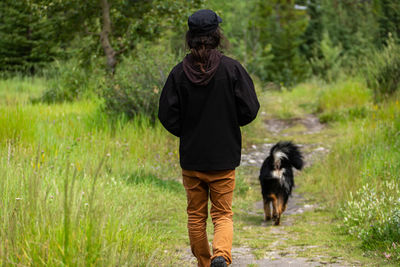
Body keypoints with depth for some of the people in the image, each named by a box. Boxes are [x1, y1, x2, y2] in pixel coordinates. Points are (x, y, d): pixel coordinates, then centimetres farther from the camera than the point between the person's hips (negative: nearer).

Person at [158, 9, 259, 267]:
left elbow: (167, 116, -5)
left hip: (191, 158, 1)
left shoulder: (179, 72, -6)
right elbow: (249, 110, -8)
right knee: (223, 214, 7)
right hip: (224, 157, -1)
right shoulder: (232, 68, -9)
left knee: (196, 215, 15)